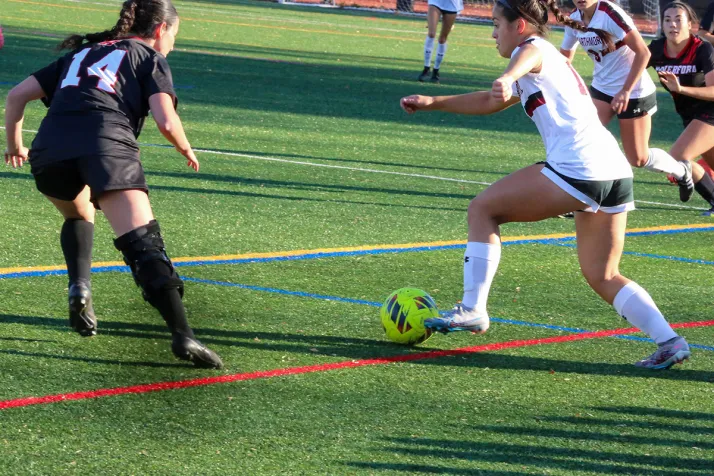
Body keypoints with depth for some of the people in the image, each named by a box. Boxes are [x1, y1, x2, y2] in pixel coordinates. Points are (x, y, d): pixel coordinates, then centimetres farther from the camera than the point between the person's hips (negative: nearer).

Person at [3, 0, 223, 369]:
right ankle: (182, 335, -25)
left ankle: (79, 286, 9)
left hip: (49, 151, 4)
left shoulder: (81, 53, 34)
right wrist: (186, 150, 25)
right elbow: (166, 121, 6)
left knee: (78, 216, 33)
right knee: (144, 244, -10)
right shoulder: (151, 58, 21)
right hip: (107, 146, -4)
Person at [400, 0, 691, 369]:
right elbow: (489, 103, 42)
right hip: (616, 173, 9)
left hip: (576, 169, -9)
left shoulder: (534, 47, 2)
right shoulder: (550, 61, 31)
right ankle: (669, 341, 0)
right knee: (602, 276, 14)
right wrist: (432, 103, 38)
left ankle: (472, 310, 0)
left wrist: (507, 78, -49)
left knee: (483, 209, 4)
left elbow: (528, 55, -27)